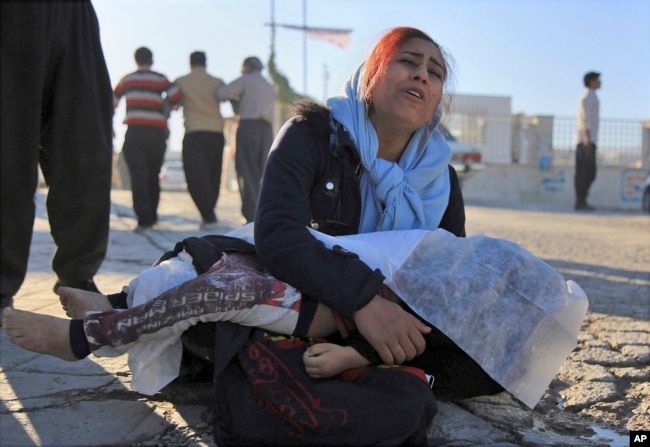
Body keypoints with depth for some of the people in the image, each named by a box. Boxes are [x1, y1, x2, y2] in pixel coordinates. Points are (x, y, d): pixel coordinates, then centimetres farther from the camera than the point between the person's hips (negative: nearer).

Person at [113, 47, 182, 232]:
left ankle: (144, 218, -20)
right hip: (156, 133, 0)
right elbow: (175, 94, -9)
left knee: (138, 176, -7)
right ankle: (152, 216, 23)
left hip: (134, 132, 0)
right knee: (153, 176, 13)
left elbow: (112, 102, 17)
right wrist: (170, 105, 13)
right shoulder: (160, 79, 6)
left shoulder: (126, 79, 13)